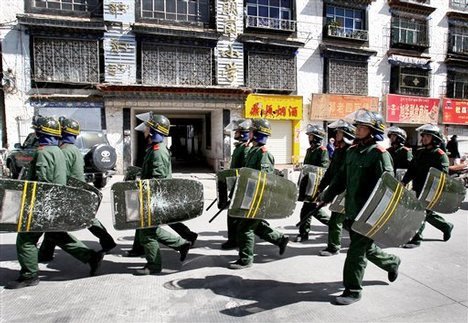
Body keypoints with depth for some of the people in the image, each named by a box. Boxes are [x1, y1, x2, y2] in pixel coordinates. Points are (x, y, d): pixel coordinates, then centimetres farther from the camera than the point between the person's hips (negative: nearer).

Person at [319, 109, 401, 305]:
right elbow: (341, 177, 15)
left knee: (357, 249, -2)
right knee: (366, 247, 20)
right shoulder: (352, 151, 11)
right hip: (352, 209, 8)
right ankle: (392, 263, 47)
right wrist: (326, 197, 13)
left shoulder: (379, 153, -12)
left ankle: (353, 290, 12)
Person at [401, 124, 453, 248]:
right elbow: (412, 169, 10)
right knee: (427, 213, 19)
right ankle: (446, 226, 43)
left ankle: (416, 239, 1)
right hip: (418, 188, 7)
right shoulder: (419, 152, 11)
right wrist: (404, 181, -4)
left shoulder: (440, 154, -9)